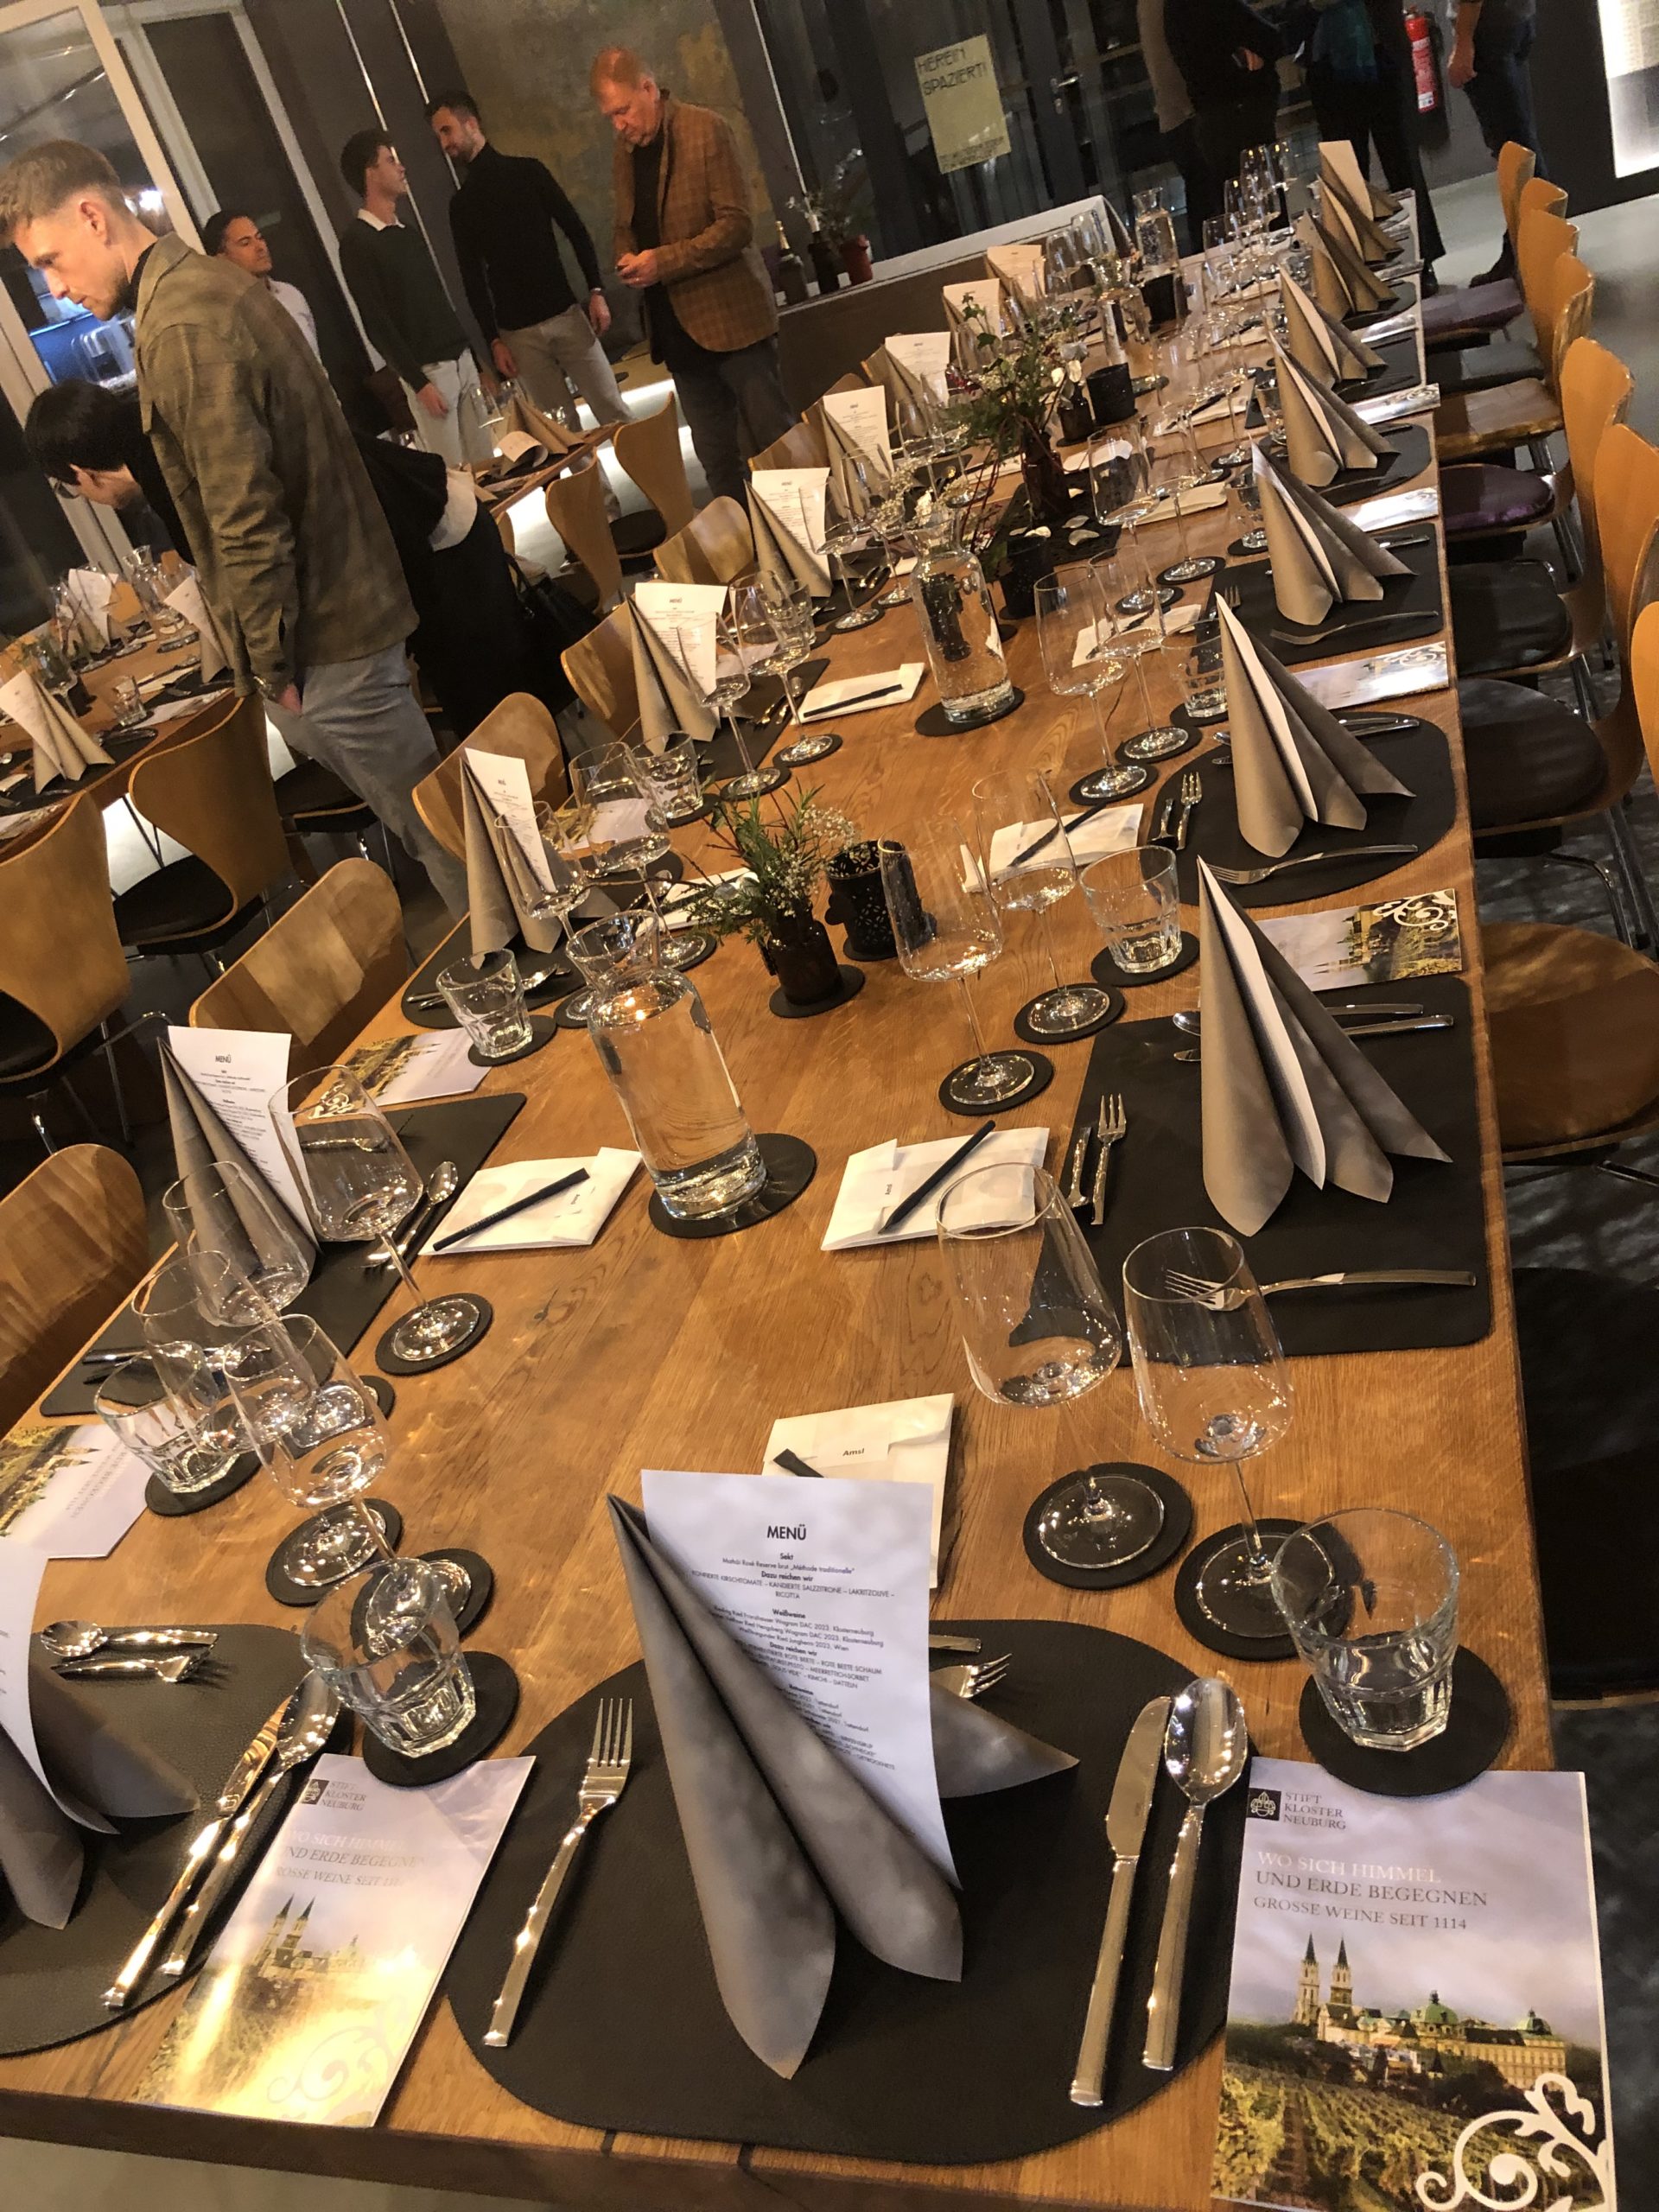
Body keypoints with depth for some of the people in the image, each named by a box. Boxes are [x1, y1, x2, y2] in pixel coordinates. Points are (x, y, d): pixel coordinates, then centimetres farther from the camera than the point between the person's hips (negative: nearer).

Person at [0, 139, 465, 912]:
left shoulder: (179, 331, -20)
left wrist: (273, 665, -12)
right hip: (347, 594, 10)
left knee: (430, 823, 3)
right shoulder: (212, 282, 12)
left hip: (321, 635, -10)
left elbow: (245, 521, -23)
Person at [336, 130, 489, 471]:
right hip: (427, 369, -8)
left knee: (484, 463, 5)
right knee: (453, 472, -10)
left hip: (461, 359, 8)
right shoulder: (356, 241, -7)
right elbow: (376, 322, -12)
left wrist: (474, 361, 16)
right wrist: (418, 383, -17)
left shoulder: (409, 235, 18)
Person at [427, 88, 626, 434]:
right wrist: (493, 340, 0)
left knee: (613, 412, -5)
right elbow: (473, 278, 9)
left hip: (566, 315, -1)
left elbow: (576, 231, 3)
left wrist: (596, 291, -7)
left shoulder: (527, 171, 5)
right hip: (518, 333, 1)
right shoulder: (460, 205, 10)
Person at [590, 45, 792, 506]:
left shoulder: (706, 130, -8)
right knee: (718, 463, 6)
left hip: (732, 317, -6)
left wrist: (663, 262, -20)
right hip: (679, 326, 6)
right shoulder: (624, 151, 12)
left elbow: (736, 225, -14)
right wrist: (628, 259, 0)